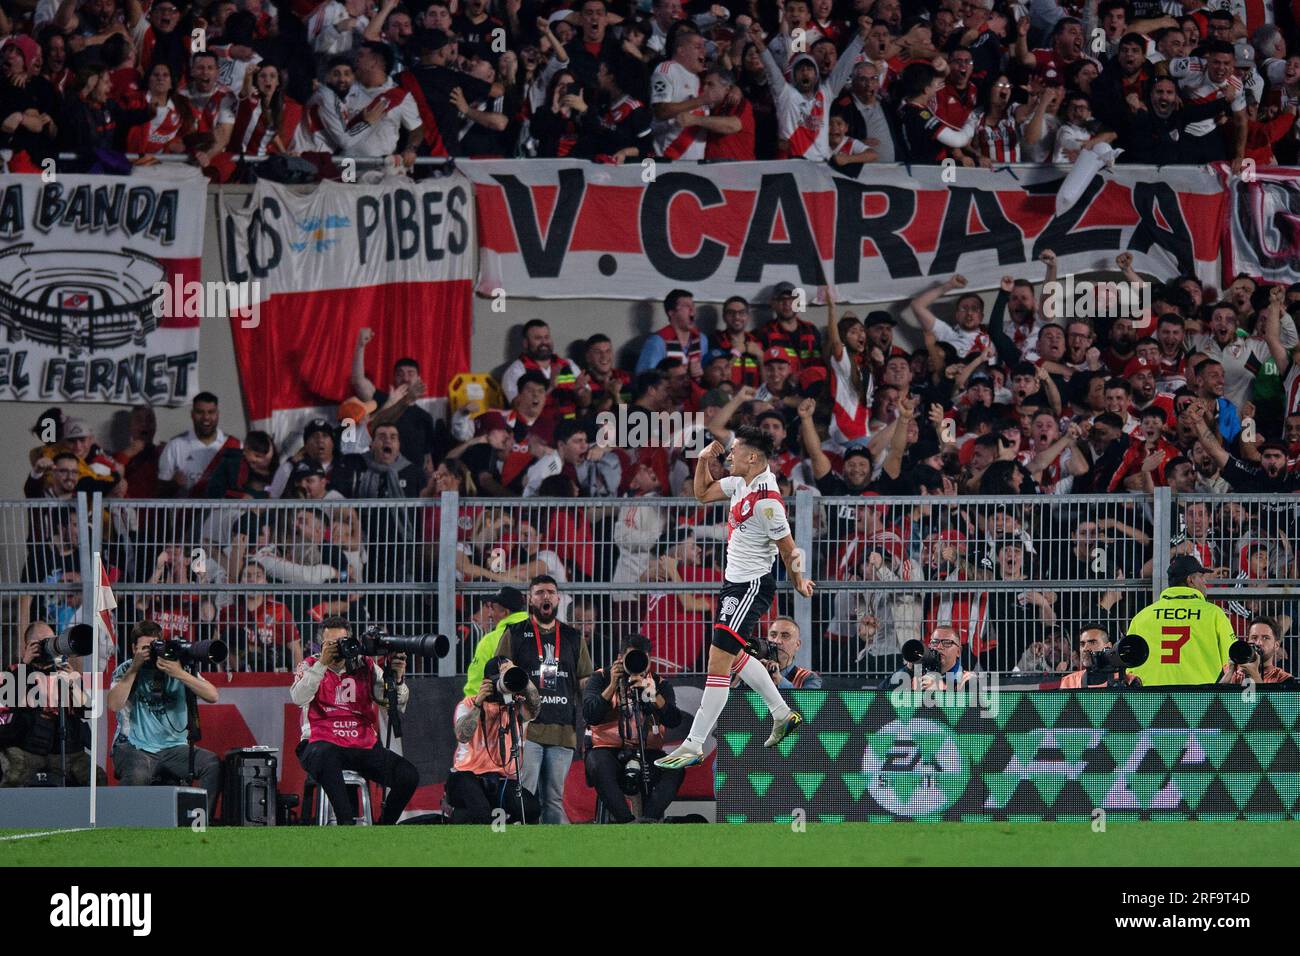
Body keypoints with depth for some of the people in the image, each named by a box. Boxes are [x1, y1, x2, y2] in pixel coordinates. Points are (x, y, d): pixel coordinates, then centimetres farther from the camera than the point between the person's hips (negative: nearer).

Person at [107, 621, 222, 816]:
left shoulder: (178, 666, 7)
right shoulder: (126, 670, 5)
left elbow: (212, 696, -5)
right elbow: (114, 705, -14)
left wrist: (180, 674, -18)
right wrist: (135, 668, -14)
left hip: (174, 747, 3)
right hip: (135, 747, -3)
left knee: (213, 765, -23)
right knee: (137, 776, -37)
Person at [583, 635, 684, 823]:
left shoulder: (659, 684, 13)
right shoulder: (601, 678, 10)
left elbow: (673, 721, -3)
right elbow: (590, 715, -5)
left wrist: (652, 693, -16)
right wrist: (613, 686, -11)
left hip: (648, 751, 1)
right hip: (609, 749, -1)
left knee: (675, 770, -29)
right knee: (598, 766, -36)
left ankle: (648, 818, -39)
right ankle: (627, 822, -39)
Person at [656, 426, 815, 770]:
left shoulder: (766, 499, -24)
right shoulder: (740, 483, 3)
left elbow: (788, 550, -15)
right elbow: (703, 494, 18)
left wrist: (798, 583, -1)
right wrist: (704, 460, 2)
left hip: (752, 587, -11)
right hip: (734, 582, 11)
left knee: (719, 663, -11)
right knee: (734, 656, 23)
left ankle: (693, 746, -10)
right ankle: (783, 714, 38)